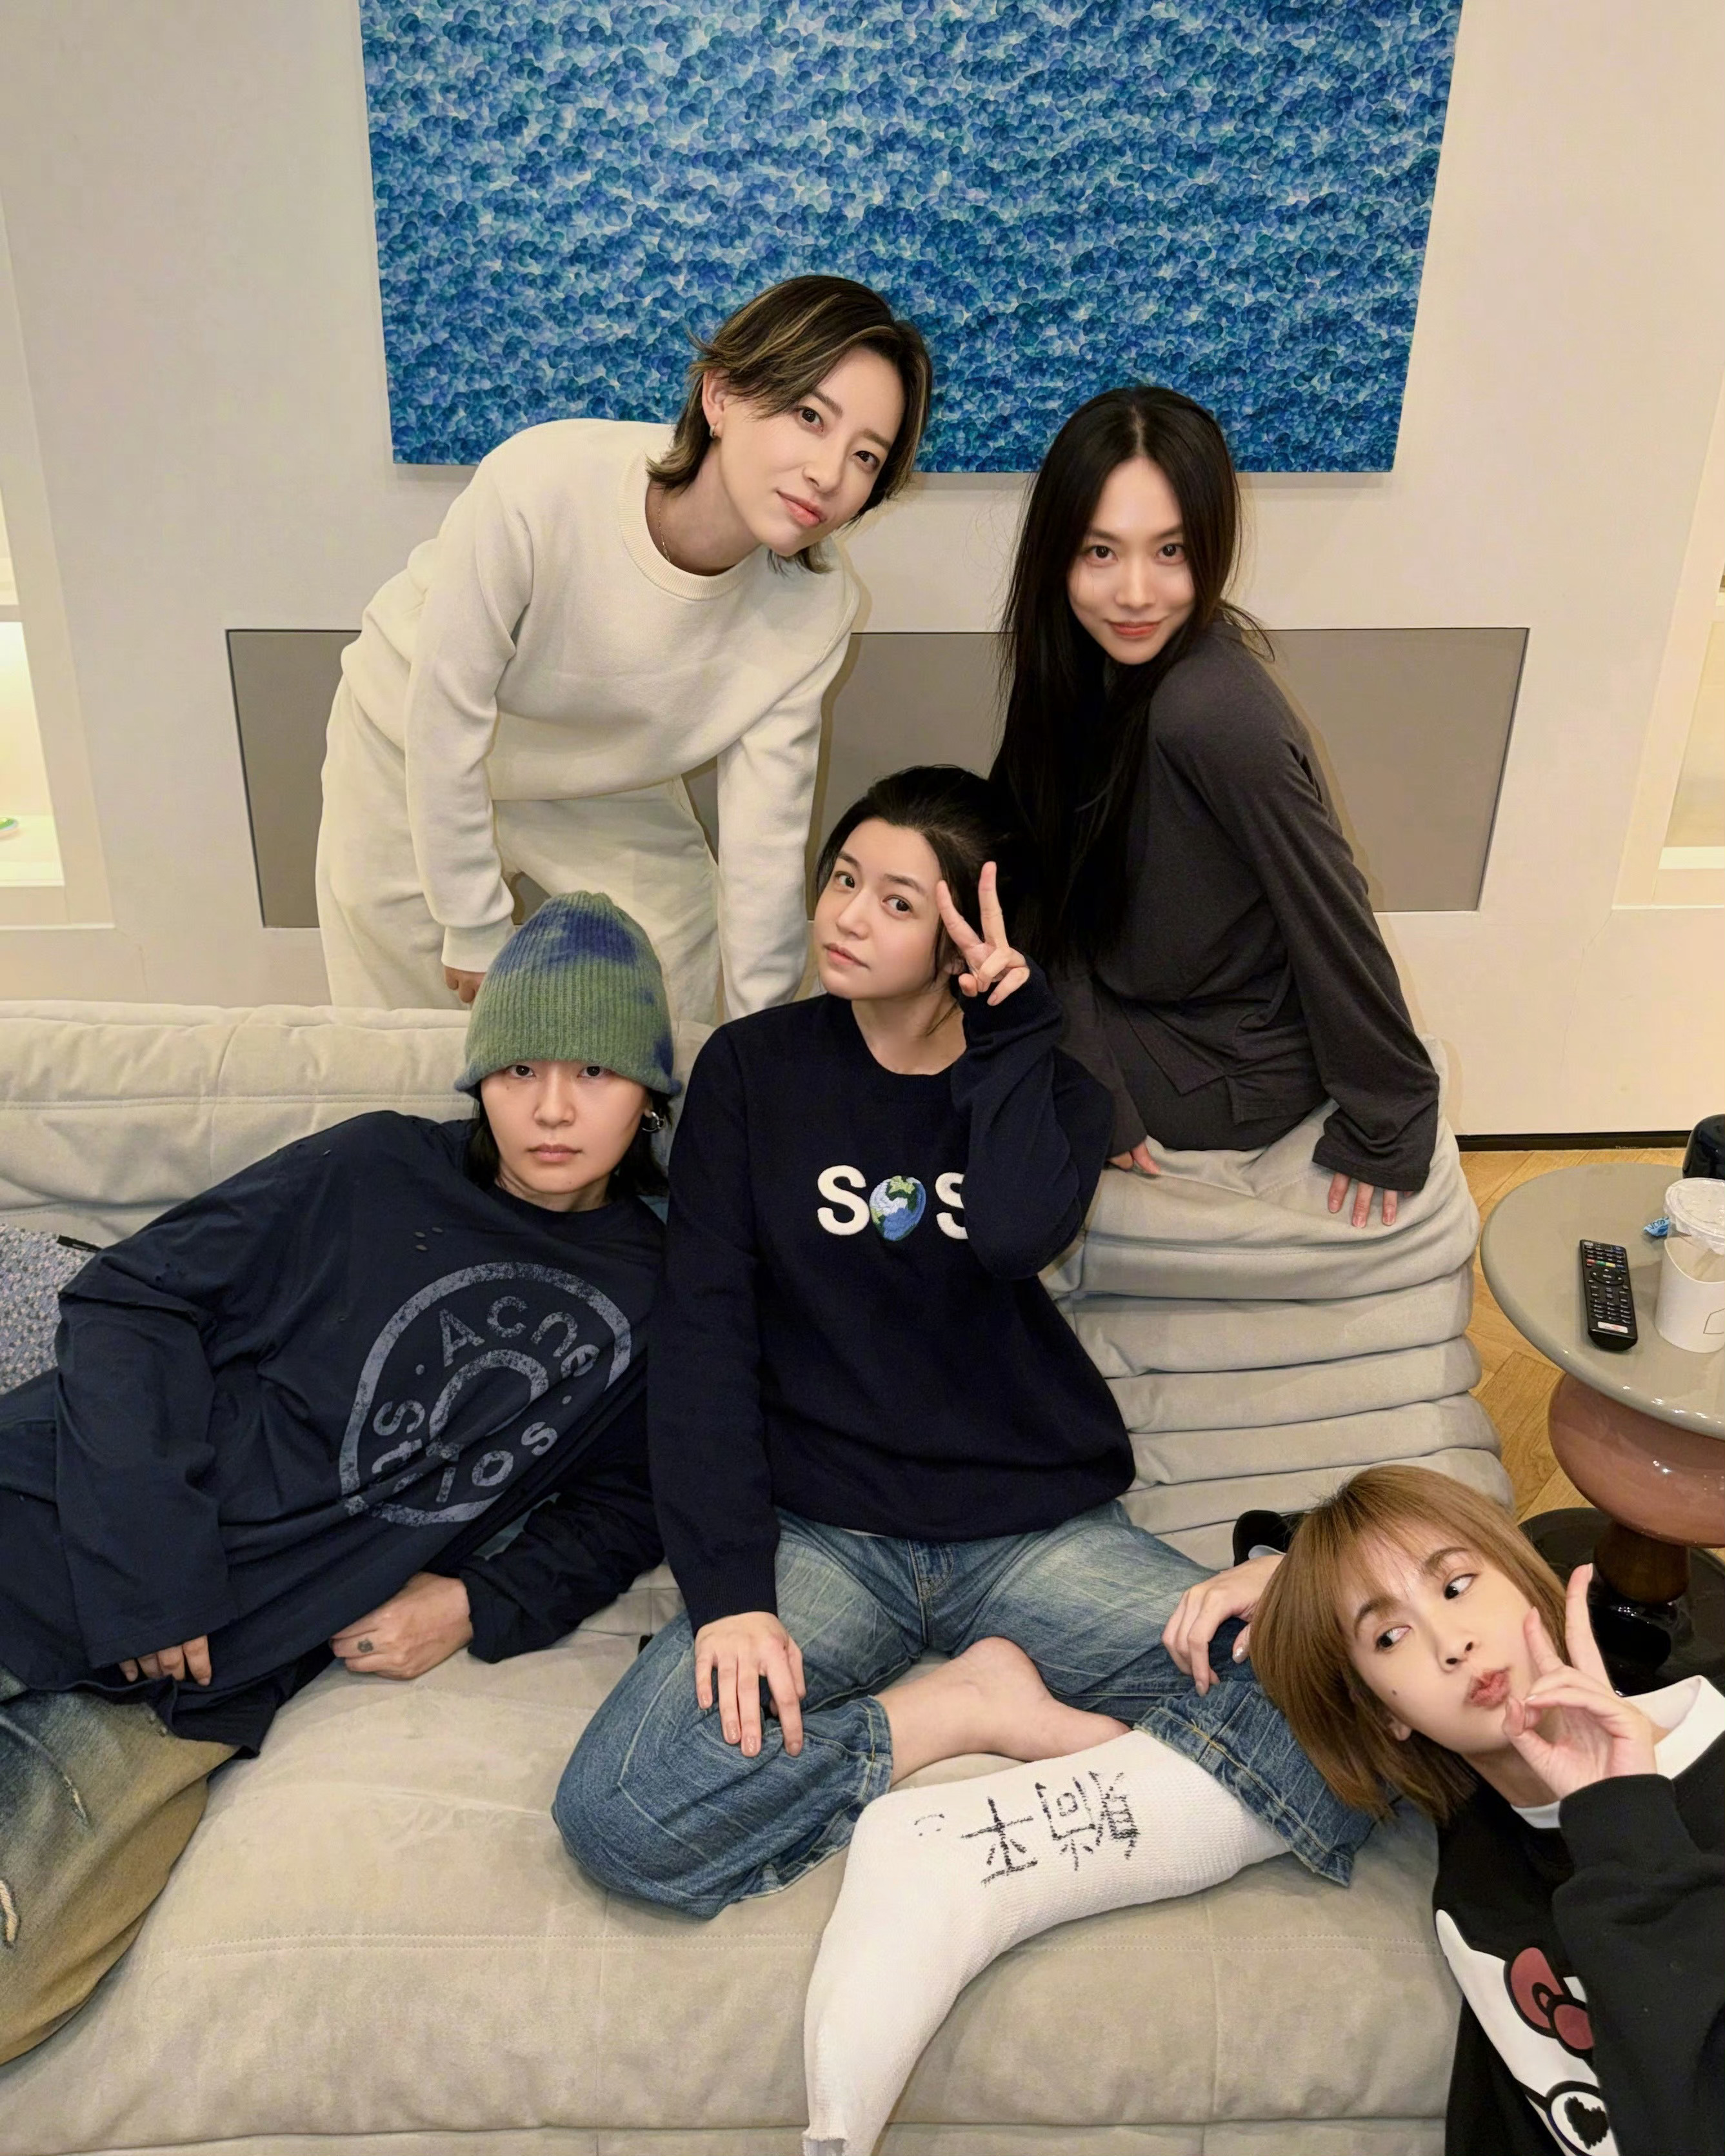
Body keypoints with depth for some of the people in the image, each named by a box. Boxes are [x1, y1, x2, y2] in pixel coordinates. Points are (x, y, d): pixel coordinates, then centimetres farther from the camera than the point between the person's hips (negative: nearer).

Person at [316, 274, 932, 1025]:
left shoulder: (815, 605, -25)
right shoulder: (538, 488, -36)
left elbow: (765, 836, -18)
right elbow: (444, 721, -25)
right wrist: (474, 930, -15)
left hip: (609, 792, 3)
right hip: (416, 768, -2)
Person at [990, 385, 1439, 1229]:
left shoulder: (1215, 716, -33)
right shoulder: (1095, 666, -7)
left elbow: (1332, 919, -24)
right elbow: (1058, 891, -6)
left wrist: (1381, 1130, -13)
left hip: (1224, 1073, -7)